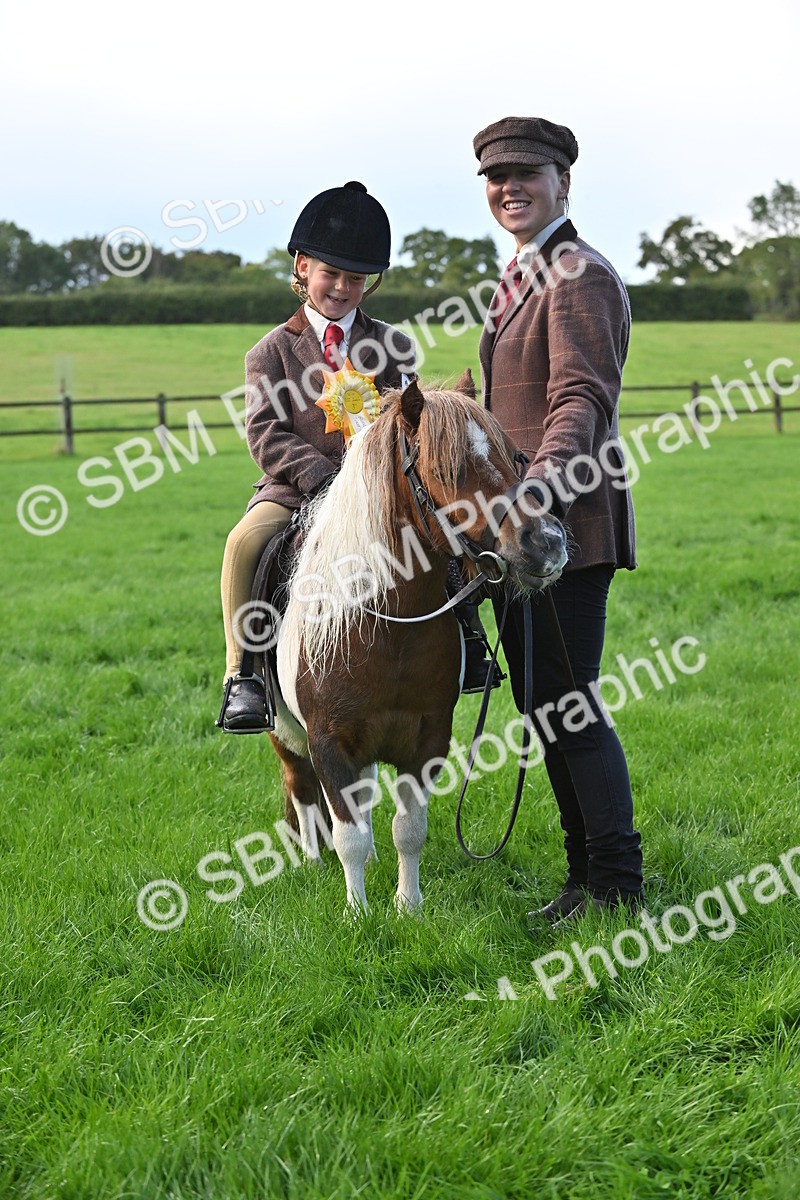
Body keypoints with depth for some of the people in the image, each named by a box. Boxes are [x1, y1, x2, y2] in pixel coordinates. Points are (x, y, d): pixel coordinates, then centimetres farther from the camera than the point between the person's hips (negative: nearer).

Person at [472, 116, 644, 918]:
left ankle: (618, 886, 4)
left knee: (569, 705, -7)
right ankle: (587, 877, 24)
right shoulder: (521, 281, 19)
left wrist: (538, 487, -37)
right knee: (542, 704, 14)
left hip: (565, 525, -10)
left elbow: (582, 400, -23)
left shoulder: (579, 276, -12)